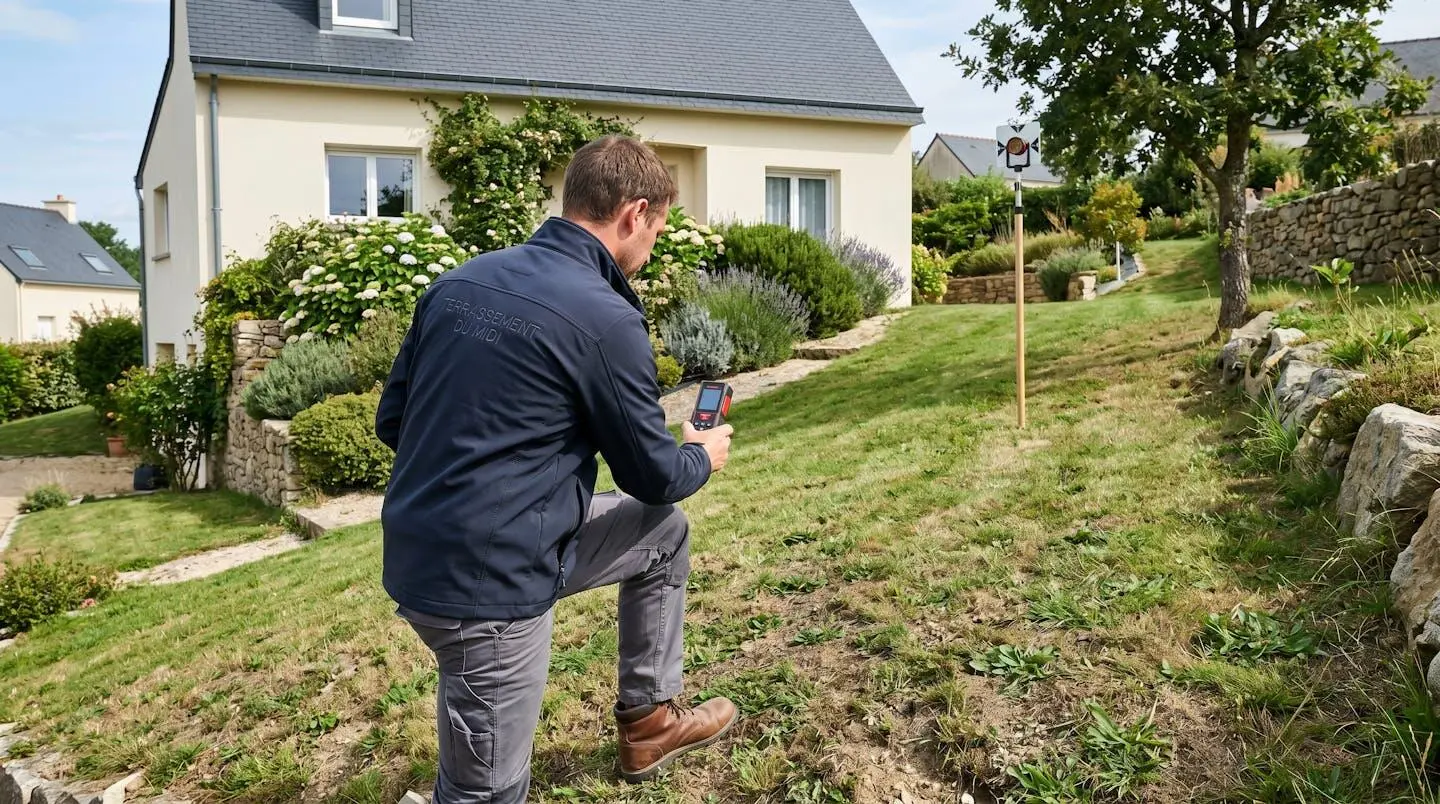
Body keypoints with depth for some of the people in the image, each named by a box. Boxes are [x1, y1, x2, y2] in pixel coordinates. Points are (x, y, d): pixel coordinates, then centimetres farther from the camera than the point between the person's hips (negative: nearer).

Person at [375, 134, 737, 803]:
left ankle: (649, 718, 34)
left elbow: (391, 422, 12)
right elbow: (653, 474, -5)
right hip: (490, 579, -9)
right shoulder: (604, 318, -17)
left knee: (664, 532, 21)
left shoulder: (460, 281, 5)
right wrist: (704, 457, 17)